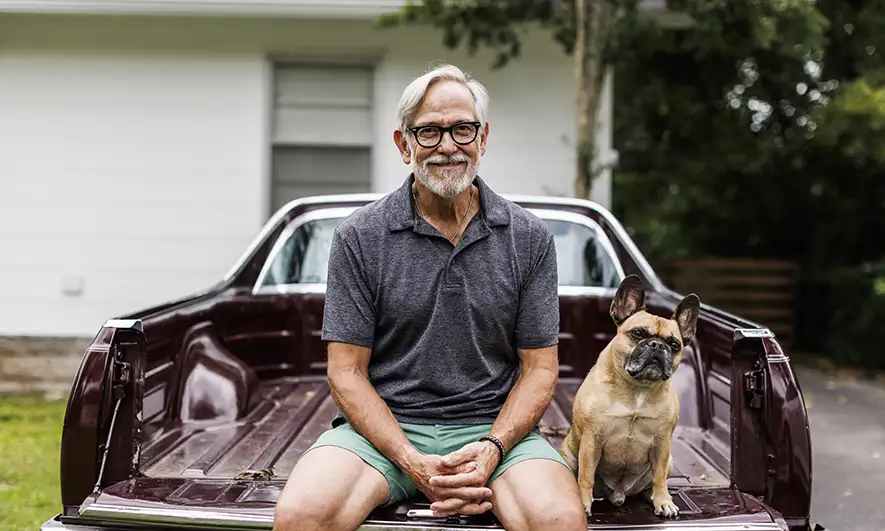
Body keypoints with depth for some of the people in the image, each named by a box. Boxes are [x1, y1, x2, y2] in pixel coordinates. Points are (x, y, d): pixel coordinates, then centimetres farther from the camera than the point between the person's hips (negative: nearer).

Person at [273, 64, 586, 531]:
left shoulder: (529, 238, 4)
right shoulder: (359, 237, 1)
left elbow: (540, 368, 5)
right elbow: (347, 373, -1)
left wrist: (492, 448, -14)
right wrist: (412, 462, -16)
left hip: (495, 426, 0)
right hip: (383, 425, 0)